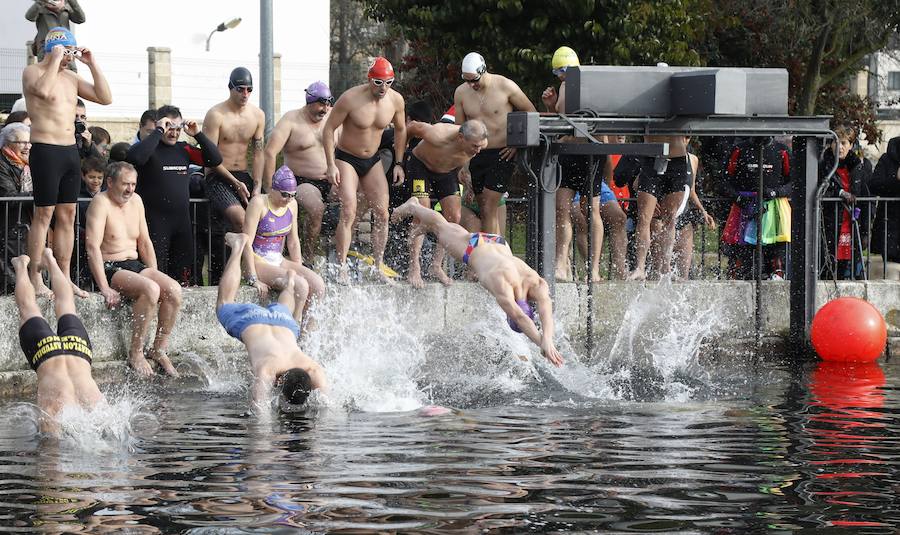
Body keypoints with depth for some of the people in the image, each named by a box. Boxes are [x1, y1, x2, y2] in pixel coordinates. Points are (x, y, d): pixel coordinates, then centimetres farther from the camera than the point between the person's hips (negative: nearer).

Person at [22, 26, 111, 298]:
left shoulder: (70, 77, 17)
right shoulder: (32, 72, -3)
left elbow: (105, 98, 10)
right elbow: (44, 90, -26)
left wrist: (92, 64, 5)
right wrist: (55, 60, -17)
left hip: (70, 151, 7)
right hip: (46, 151, -7)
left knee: (67, 215, 7)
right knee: (44, 214, -7)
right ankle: (35, 280, -5)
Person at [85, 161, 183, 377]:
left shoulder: (135, 200, 14)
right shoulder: (101, 203, -10)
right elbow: (93, 246, -19)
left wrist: (155, 275, 7)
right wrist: (105, 288, -25)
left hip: (135, 265, 7)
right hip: (109, 268, -7)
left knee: (174, 289, -18)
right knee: (150, 289, -33)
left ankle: (159, 349, -8)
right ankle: (135, 353, -24)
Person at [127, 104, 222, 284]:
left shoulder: (183, 149, 14)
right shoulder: (149, 147, -4)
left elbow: (215, 159, 14)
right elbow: (135, 157, -27)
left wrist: (198, 135, 3)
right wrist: (159, 132, -19)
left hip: (182, 220, 6)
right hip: (155, 221, -6)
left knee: (183, 274, 9)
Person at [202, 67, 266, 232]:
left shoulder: (258, 115, 7)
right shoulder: (216, 115, -9)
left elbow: (258, 153, 6)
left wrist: (257, 187, -7)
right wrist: (236, 183, -16)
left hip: (243, 176, 5)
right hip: (218, 178, -5)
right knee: (240, 218, -30)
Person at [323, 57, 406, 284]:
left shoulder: (395, 100, -7)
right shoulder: (350, 99, -22)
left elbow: (400, 130, 11)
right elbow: (329, 129, -14)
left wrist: (398, 163, 7)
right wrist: (331, 165, -18)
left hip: (372, 161, 5)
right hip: (346, 159, -5)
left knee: (382, 214, -1)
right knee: (348, 212, -18)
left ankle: (378, 267, 8)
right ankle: (342, 268, -17)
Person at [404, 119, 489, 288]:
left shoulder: (481, 143, -25)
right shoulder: (439, 136, -41)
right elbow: (413, 127, -21)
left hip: (449, 172, 5)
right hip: (421, 165, -5)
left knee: (454, 218, -7)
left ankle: (437, 266, 4)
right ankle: (414, 269, -16)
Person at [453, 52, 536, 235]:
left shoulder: (505, 86, -8)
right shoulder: (461, 93, 4)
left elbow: (530, 112, 3)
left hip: (501, 155, -5)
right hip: (475, 156, 5)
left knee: (489, 208, -13)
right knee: (484, 210, 5)